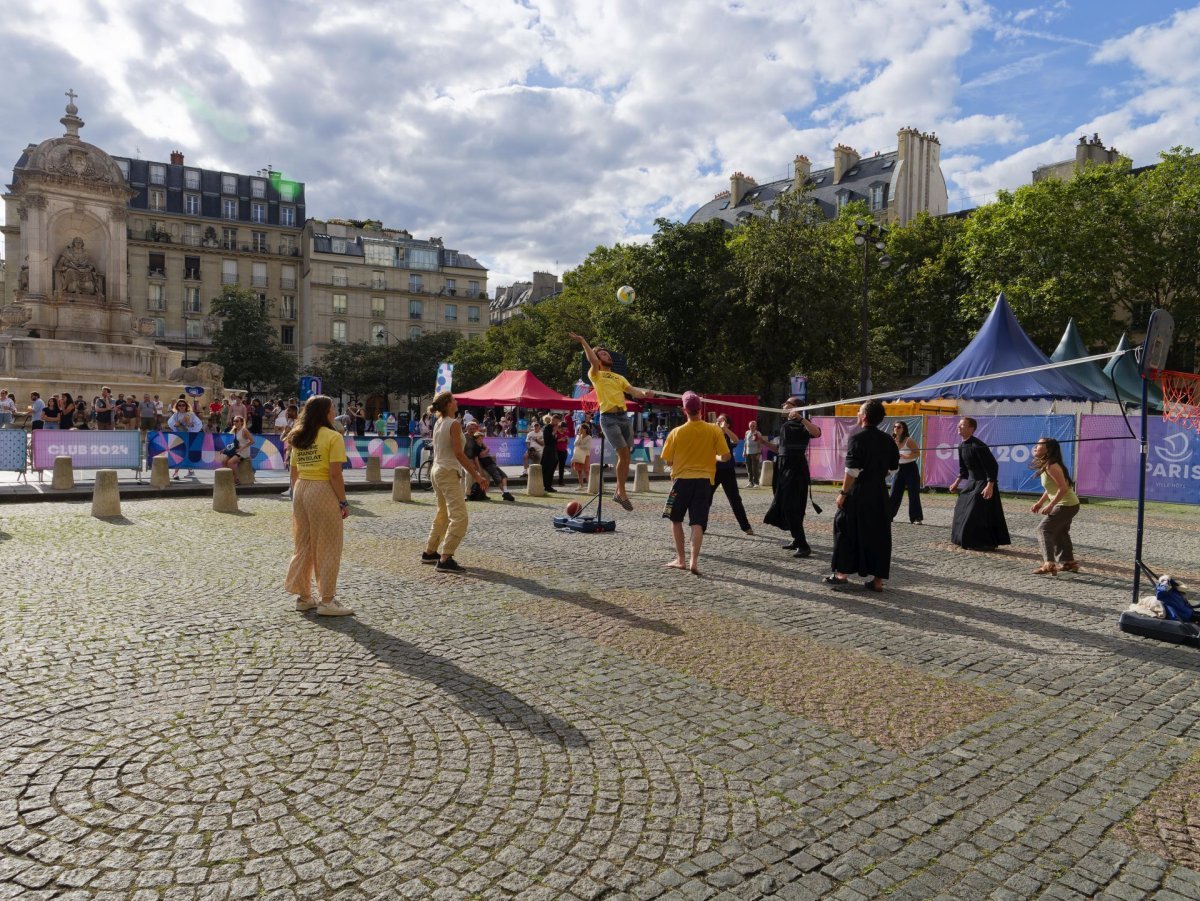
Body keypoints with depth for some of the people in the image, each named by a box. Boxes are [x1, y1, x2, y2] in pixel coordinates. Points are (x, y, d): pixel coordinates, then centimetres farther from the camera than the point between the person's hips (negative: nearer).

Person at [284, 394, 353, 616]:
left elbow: (293, 472, 13)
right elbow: (335, 474, -15)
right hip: (323, 492, -7)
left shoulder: (298, 438, 11)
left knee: (303, 546, 15)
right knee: (327, 548, 2)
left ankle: (303, 597, 23)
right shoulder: (333, 437, -10)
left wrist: (296, 495, 19)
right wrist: (343, 502, -10)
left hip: (300, 490, 7)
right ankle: (327, 601, 6)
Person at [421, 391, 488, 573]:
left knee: (443, 514, 22)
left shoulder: (438, 423, 11)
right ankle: (445, 559, -16)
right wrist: (476, 476, -20)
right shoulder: (454, 424, -15)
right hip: (449, 473, -10)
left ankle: (429, 552, 28)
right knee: (459, 517, -11)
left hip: (437, 471, 10)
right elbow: (458, 453, -21)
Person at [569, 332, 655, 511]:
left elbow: (633, 391, 11)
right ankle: (622, 493, -4)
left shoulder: (619, 377, 23)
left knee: (625, 455, 6)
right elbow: (593, 362, -14)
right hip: (609, 418, -6)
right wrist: (583, 342, -18)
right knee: (623, 454, -14)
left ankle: (619, 492, 16)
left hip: (624, 416, 6)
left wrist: (644, 392, -9)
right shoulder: (596, 375, 6)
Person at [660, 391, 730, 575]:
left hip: (682, 479, -1)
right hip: (704, 481, 1)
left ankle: (680, 559, 16)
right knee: (698, 523, 3)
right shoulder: (714, 430, -4)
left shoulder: (676, 432, -6)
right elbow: (726, 456, -3)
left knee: (676, 520, 16)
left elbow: (668, 462, -1)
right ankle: (694, 560, -9)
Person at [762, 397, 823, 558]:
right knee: (783, 505, 15)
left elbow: (817, 433, -30)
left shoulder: (801, 424, -9)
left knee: (791, 506, -12)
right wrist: (763, 441, 15)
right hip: (784, 467, 9)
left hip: (796, 468, -9)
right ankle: (797, 540, 28)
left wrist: (800, 418, -35)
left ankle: (804, 546, -9)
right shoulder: (786, 424, 17)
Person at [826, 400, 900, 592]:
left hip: (859, 492, -6)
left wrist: (843, 493, -12)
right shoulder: (887, 440, 8)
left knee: (846, 530, 6)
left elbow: (852, 470, -17)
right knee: (879, 534, 9)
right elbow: (893, 468, 14)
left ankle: (841, 574, 11)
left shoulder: (857, 438, -12)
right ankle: (877, 579, 12)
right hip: (880, 493, 6)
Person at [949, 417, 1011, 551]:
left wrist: (990, 486, -27)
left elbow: (992, 466, -23)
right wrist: (957, 483, 16)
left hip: (984, 483, -9)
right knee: (962, 509, 12)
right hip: (972, 482, 9)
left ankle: (983, 543, 2)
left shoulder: (978, 446, -23)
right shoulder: (962, 446, 5)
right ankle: (968, 540, 24)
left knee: (978, 514, -9)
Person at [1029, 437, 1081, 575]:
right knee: (1059, 532, 23)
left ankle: (1049, 564, -24)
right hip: (1069, 504, 11)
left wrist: (1050, 505, -25)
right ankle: (1069, 562, 36)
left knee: (1044, 528, -16)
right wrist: (1040, 503, 11)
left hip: (1066, 504, -11)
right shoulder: (1045, 465, 8)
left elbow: (1063, 488, -27)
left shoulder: (1051, 466, -22)